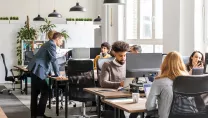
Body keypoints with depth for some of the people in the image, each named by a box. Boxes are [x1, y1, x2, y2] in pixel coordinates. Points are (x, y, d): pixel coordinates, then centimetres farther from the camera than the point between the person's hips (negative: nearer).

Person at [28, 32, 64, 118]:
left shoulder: (49, 44, 21)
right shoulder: (52, 44, -11)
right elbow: (53, 60, -16)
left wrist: (48, 72, 27)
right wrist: (57, 74, -13)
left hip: (35, 69, 10)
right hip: (38, 70, -10)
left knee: (35, 92, 12)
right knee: (45, 92, -6)